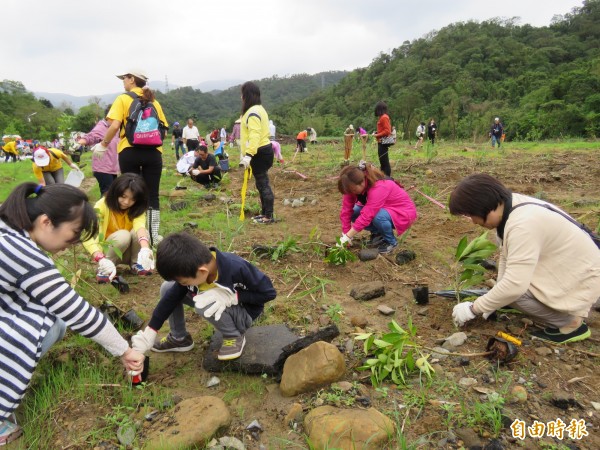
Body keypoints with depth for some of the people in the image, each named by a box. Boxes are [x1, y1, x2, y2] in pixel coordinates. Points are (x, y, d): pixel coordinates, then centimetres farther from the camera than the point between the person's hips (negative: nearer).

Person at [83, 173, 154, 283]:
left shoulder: (137, 208, -15)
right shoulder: (102, 205, -23)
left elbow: (140, 225, -37)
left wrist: (145, 249, -58)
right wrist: (101, 260, -51)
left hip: (130, 251, 2)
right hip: (108, 252, -2)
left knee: (137, 232, -29)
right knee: (123, 235, -33)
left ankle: (136, 264, -7)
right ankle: (103, 268, -15)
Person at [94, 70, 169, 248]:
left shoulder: (123, 99, 1)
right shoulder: (154, 102, 13)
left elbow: (115, 126, -10)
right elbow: (164, 130, 9)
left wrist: (103, 144, 2)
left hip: (130, 151, -2)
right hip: (153, 152, 3)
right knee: (152, 195, 6)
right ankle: (153, 236, 8)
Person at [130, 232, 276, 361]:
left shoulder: (237, 269, -36)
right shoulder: (192, 270, -18)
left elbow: (269, 292, -25)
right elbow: (171, 298, -8)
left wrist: (232, 296, -33)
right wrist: (148, 335, -7)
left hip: (243, 313, -6)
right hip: (221, 310, 6)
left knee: (205, 302, -35)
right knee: (167, 288, -2)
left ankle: (234, 336, -10)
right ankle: (179, 338, 12)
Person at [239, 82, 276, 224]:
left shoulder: (253, 112, -16)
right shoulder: (259, 109, 16)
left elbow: (255, 135, -27)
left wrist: (248, 154, -33)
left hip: (259, 153, -10)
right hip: (262, 150, 10)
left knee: (263, 183, -5)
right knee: (262, 183, 15)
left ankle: (269, 216, 1)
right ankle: (265, 213, 24)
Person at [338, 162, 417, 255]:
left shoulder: (379, 187, -36)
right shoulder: (354, 186, -16)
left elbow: (367, 216, -40)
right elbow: (346, 210, -16)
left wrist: (348, 237, -37)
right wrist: (345, 235, -19)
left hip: (403, 211, -7)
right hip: (384, 208, 7)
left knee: (378, 217, -37)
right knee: (354, 213, -14)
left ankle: (391, 242, -9)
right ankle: (377, 234, 7)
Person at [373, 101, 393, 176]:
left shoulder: (384, 117, -14)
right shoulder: (381, 117, 13)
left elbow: (387, 131, -18)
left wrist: (377, 135, -14)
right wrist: (377, 132, 11)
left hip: (383, 142, -10)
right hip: (381, 142, 10)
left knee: (384, 160, -7)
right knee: (382, 160, 14)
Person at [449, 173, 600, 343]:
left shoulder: (523, 223, -32)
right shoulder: (511, 206, -3)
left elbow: (514, 286, -35)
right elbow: (506, 256, 4)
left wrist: (473, 309, -22)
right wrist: (493, 302, 3)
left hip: (580, 282, -9)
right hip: (567, 268, 9)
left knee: (510, 293, -23)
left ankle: (570, 323, -3)